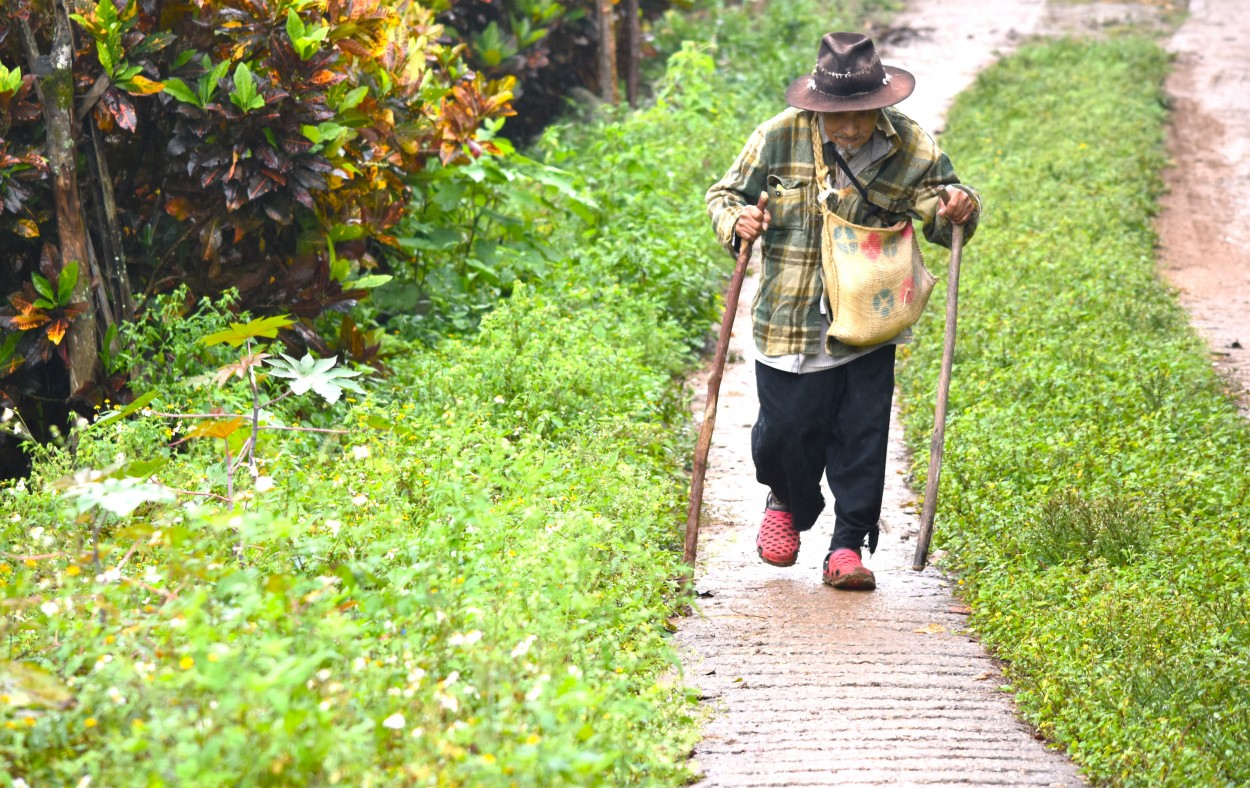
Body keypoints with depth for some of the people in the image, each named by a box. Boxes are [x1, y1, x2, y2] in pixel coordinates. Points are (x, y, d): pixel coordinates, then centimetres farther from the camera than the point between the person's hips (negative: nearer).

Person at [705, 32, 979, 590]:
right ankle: (788, 504, 37)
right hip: (790, 319, 0)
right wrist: (736, 221, -19)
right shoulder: (781, 136, -9)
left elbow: (938, 216, 6)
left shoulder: (910, 147, -6)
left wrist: (955, 211, -18)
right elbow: (725, 193, 4)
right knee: (787, 431, 4)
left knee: (862, 435, -3)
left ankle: (849, 546, 10)